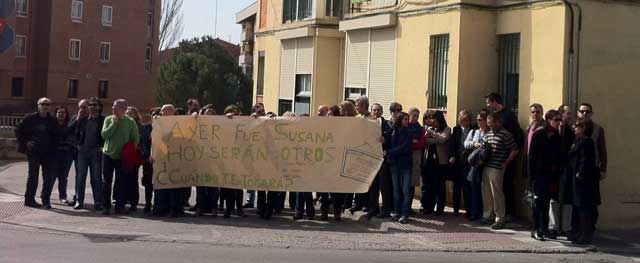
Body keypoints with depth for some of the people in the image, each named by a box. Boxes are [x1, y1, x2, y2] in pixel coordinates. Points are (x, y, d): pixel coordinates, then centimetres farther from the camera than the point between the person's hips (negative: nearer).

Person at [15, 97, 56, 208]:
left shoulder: (52, 120, 6)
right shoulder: (30, 118, 0)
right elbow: (18, 130, 5)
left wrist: (52, 146, 4)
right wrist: (24, 143, -2)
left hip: (47, 152, 3)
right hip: (33, 151, -2)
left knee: (48, 176, 0)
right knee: (33, 175, -1)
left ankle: (45, 200, 8)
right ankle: (29, 199, 8)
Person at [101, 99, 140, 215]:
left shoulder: (130, 122, -1)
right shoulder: (108, 120, 2)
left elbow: (136, 139, 1)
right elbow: (104, 134, -11)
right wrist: (114, 123, -13)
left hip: (122, 156, -1)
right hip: (108, 154, 1)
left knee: (121, 182, 2)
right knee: (106, 181, 2)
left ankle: (120, 206, 11)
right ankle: (106, 206, 8)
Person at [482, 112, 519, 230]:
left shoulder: (505, 134, -10)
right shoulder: (488, 134, 13)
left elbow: (515, 150, -10)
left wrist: (505, 163, -8)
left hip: (496, 169, -7)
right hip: (486, 167, 7)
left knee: (497, 194, -3)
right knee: (486, 193, 13)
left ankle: (500, 220, 4)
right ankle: (487, 216, 24)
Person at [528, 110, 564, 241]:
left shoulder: (557, 137, 9)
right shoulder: (538, 135, -5)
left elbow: (561, 157, 11)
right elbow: (532, 156, -7)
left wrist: (558, 175, 2)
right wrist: (532, 175, -12)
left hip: (552, 175, 5)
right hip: (539, 174, -5)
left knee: (546, 202, 9)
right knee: (539, 201, -5)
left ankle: (544, 229, 14)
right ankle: (536, 229, -1)